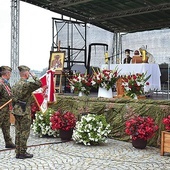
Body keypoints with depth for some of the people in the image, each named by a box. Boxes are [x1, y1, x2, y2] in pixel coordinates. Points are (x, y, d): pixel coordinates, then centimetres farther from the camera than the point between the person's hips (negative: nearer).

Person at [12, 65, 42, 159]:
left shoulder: (15, 85, 11)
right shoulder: (27, 84, -16)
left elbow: (14, 98, 15)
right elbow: (39, 84, -21)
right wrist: (33, 76, -8)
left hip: (16, 111, 9)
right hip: (25, 112, -8)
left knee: (18, 132, 12)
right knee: (24, 133, -1)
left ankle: (18, 152, 18)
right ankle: (22, 153, 4)